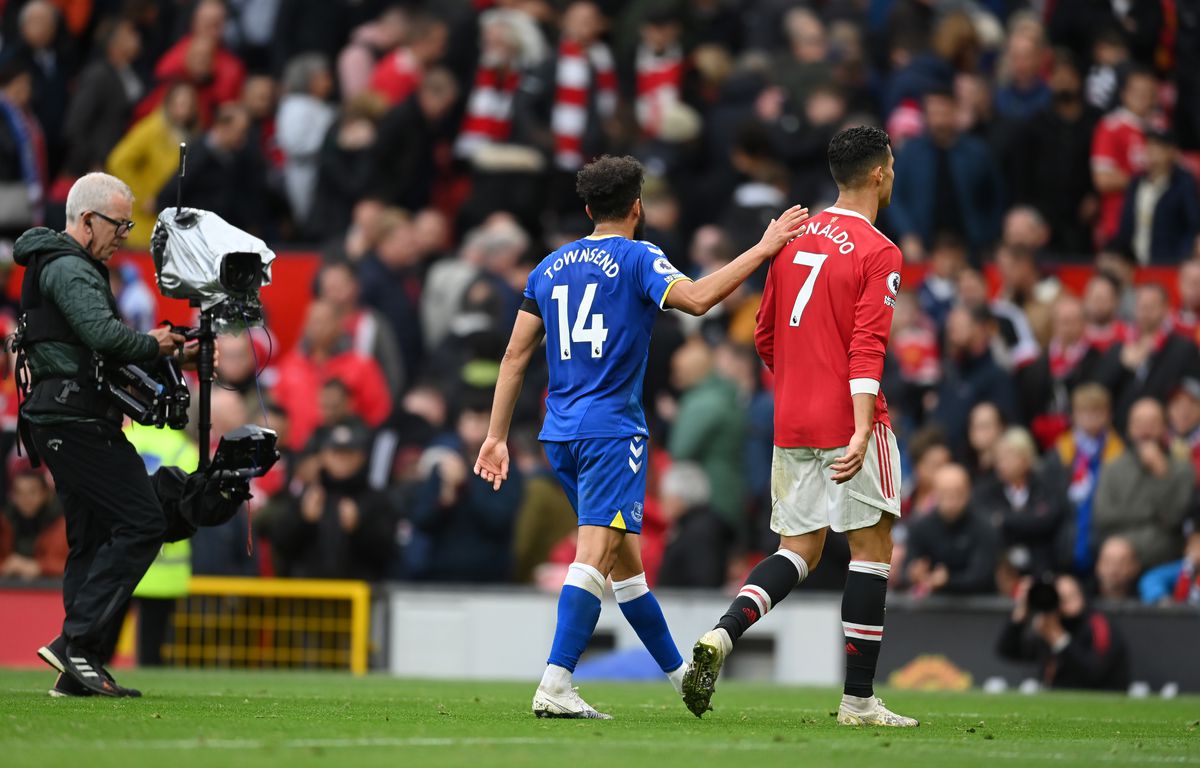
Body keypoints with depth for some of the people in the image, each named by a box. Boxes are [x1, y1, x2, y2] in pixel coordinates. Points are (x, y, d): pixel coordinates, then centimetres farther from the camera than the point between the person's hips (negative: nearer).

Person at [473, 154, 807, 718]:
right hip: (611, 428, -7)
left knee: (625, 559, 15)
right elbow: (695, 298, -22)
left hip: (560, 433, 7)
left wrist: (496, 436, 16)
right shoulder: (636, 259, -4)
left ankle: (681, 673, 28)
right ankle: (554, 687, -26)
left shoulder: (549, 268, 15)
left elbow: (516, 354, 13)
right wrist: (762, 250, -16)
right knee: (596, 554, -13)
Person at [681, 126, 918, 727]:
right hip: (848, 423, -6)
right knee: (871, 549, 3)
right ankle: (858, 697, 3)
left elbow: (765, 339, 18)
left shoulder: (796, 239, 11)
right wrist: (862, 432, -26)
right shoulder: (879, 254, -10)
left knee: (798, 551, 10)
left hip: (791, 424, 6)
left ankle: (720, 637, -15)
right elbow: (867, 348, -20)